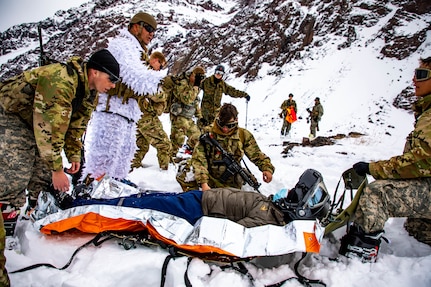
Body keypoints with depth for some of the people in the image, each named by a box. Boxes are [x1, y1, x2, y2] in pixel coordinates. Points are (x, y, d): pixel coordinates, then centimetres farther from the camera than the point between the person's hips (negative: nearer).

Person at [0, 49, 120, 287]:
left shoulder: (89, 92, -5)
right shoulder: (60, 81, -35)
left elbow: (77, 124, 5)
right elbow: (49, 128, -34)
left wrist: (74, 155, -2)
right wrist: (57, 169, -28)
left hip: (37, 121, 9)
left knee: (44, 177, 7)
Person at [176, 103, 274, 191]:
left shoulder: (243, 135, -1)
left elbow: (256, 154, 7)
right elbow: (199, 159, -19)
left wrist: (267, 168, -12)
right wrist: (203, 183, -32)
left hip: (230, 184, 3)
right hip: (210, 179, -3)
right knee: (183, 177, -26)